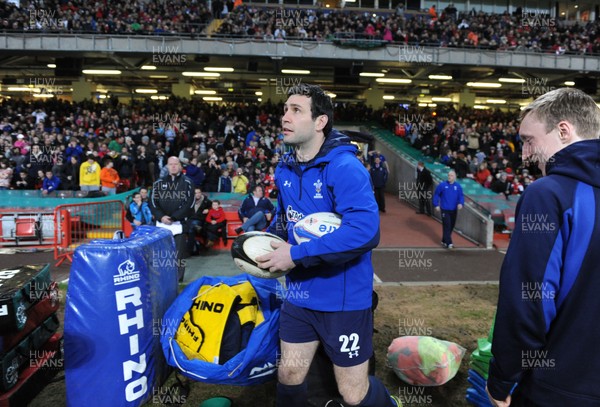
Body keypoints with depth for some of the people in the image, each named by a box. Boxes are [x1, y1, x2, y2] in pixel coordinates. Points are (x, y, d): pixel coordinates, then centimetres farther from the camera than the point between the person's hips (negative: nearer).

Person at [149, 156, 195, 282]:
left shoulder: (187, 183, 3)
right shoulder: (159, 183, 12)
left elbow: (189, 204, -6)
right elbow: (153, 202, 6)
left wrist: (173, 217, -13)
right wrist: (161, 217, -11)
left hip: (179, 223, -2)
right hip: (161, 223, 3)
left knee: (178, 253, -1)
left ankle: (177, 280, 7)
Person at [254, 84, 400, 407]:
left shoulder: (345, 168, -21)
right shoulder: (285, 169, 3)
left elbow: (365, 231, -32)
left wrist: (297, 255, -28)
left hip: (343, 297, -6)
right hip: (300, 293, 6)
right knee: (289, 376, 17)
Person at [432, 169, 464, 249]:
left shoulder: (458, 186, 0)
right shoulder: (442, 185, -6)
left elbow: (461, 196, 1)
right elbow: (436, 195, -1)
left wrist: (461, 203, -18)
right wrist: (436, 205, -6)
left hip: (454, 210, 4)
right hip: (445, 209, -4)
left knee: (451, 226, 12)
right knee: (447, 226, -8)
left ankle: (444, 240, 27)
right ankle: (449, 243, -8)